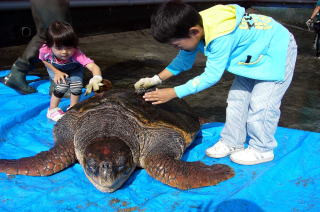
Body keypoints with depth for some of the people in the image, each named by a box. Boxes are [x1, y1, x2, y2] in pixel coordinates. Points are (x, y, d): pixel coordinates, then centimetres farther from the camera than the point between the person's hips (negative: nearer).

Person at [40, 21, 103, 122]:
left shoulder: (76, 54, -46)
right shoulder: (45, 50, -39)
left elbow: (94, 67, -61)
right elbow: (44, 60, -12)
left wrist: (95, 80, -81)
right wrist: (57, 72, -22)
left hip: (74, 68, 0)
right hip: (55, 68, 0)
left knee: (77, 85, -20)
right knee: (63, 85, -21)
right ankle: (52, 110, 4)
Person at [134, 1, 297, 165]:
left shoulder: (221, 38, -40)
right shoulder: (196, 26, -14)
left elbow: (211, 76, -33)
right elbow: (184, 61, -2)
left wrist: (173, 93, -31)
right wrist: (157, 79, -12)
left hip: (277, 50, -8)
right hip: (254, 51, 8)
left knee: (260, 104, -10)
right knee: (237, 98, 8)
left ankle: (262, 149, 9)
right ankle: (232, 142, 20)